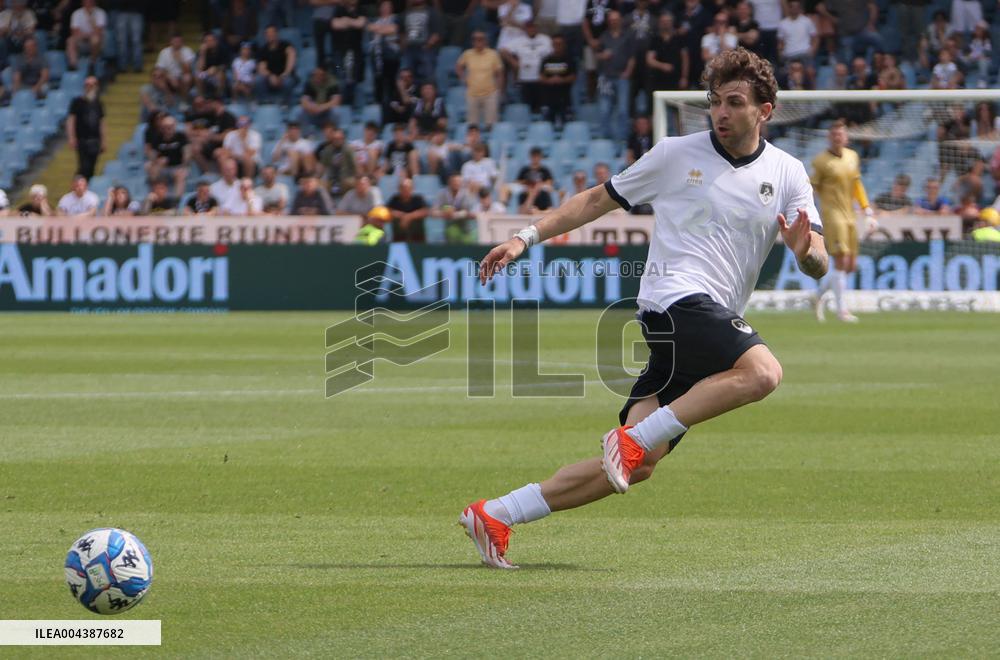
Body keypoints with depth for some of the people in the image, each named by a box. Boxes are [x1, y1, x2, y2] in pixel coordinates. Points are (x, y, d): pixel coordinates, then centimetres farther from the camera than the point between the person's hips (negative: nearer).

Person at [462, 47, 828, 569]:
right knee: (763, 371, -32)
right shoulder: (677, 154, 5)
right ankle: (635, 437, -27)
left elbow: (819, 265, 7)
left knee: (637, 465, -6)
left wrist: (805, 251, -17)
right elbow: (599, 200, 14)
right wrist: (526, 238, 7)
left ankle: (496, 515, -1)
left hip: (719, 320, 4)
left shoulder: (787, 174, 12)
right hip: (675, 298, -4)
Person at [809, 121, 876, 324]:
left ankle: (820, 297, 25)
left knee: (851, 265, 6)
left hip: (849, 215, 7)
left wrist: (868, 211, 14)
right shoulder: (821, 161, -6)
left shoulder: (853, 156, 13)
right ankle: (841, 309, -5)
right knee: (841, 261, -12)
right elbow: (812, 189, -5)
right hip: (832, 214, -7)